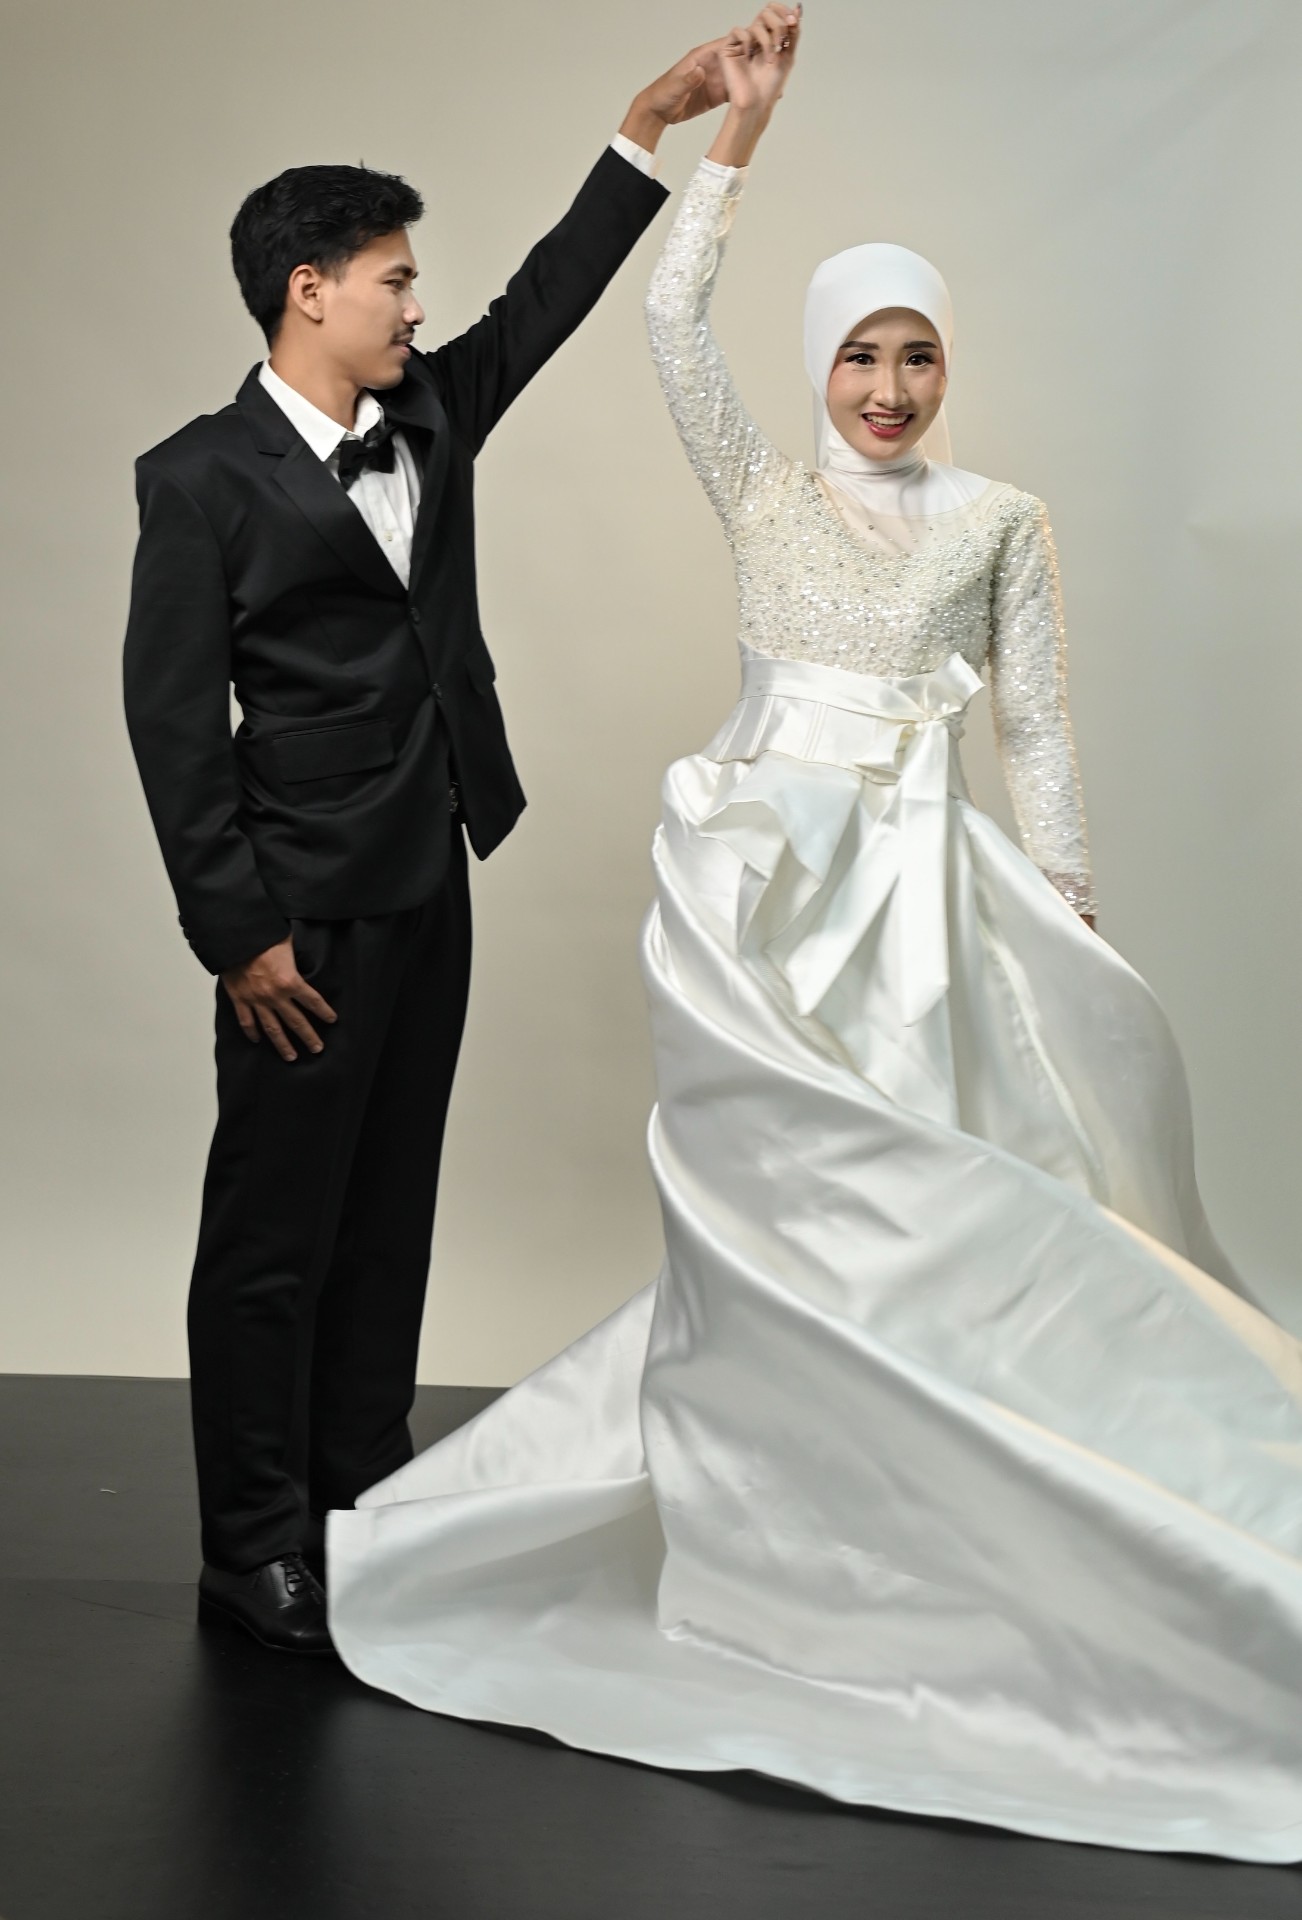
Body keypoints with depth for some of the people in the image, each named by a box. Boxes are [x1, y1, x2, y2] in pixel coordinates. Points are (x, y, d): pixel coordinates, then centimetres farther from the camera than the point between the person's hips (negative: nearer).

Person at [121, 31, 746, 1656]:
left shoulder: (427, 417, 9)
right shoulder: (202, 477, -10)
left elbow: (547, 300, 15)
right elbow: (171, 715, -12)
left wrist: (647, 129, 8)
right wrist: (238, 931, -15)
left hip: (430, 890, 8)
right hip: (310, 910, -7)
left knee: (389, 1212, 14)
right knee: (274, 1232, 1)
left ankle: (362, 1498, 26)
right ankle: (254, 1550, 12)